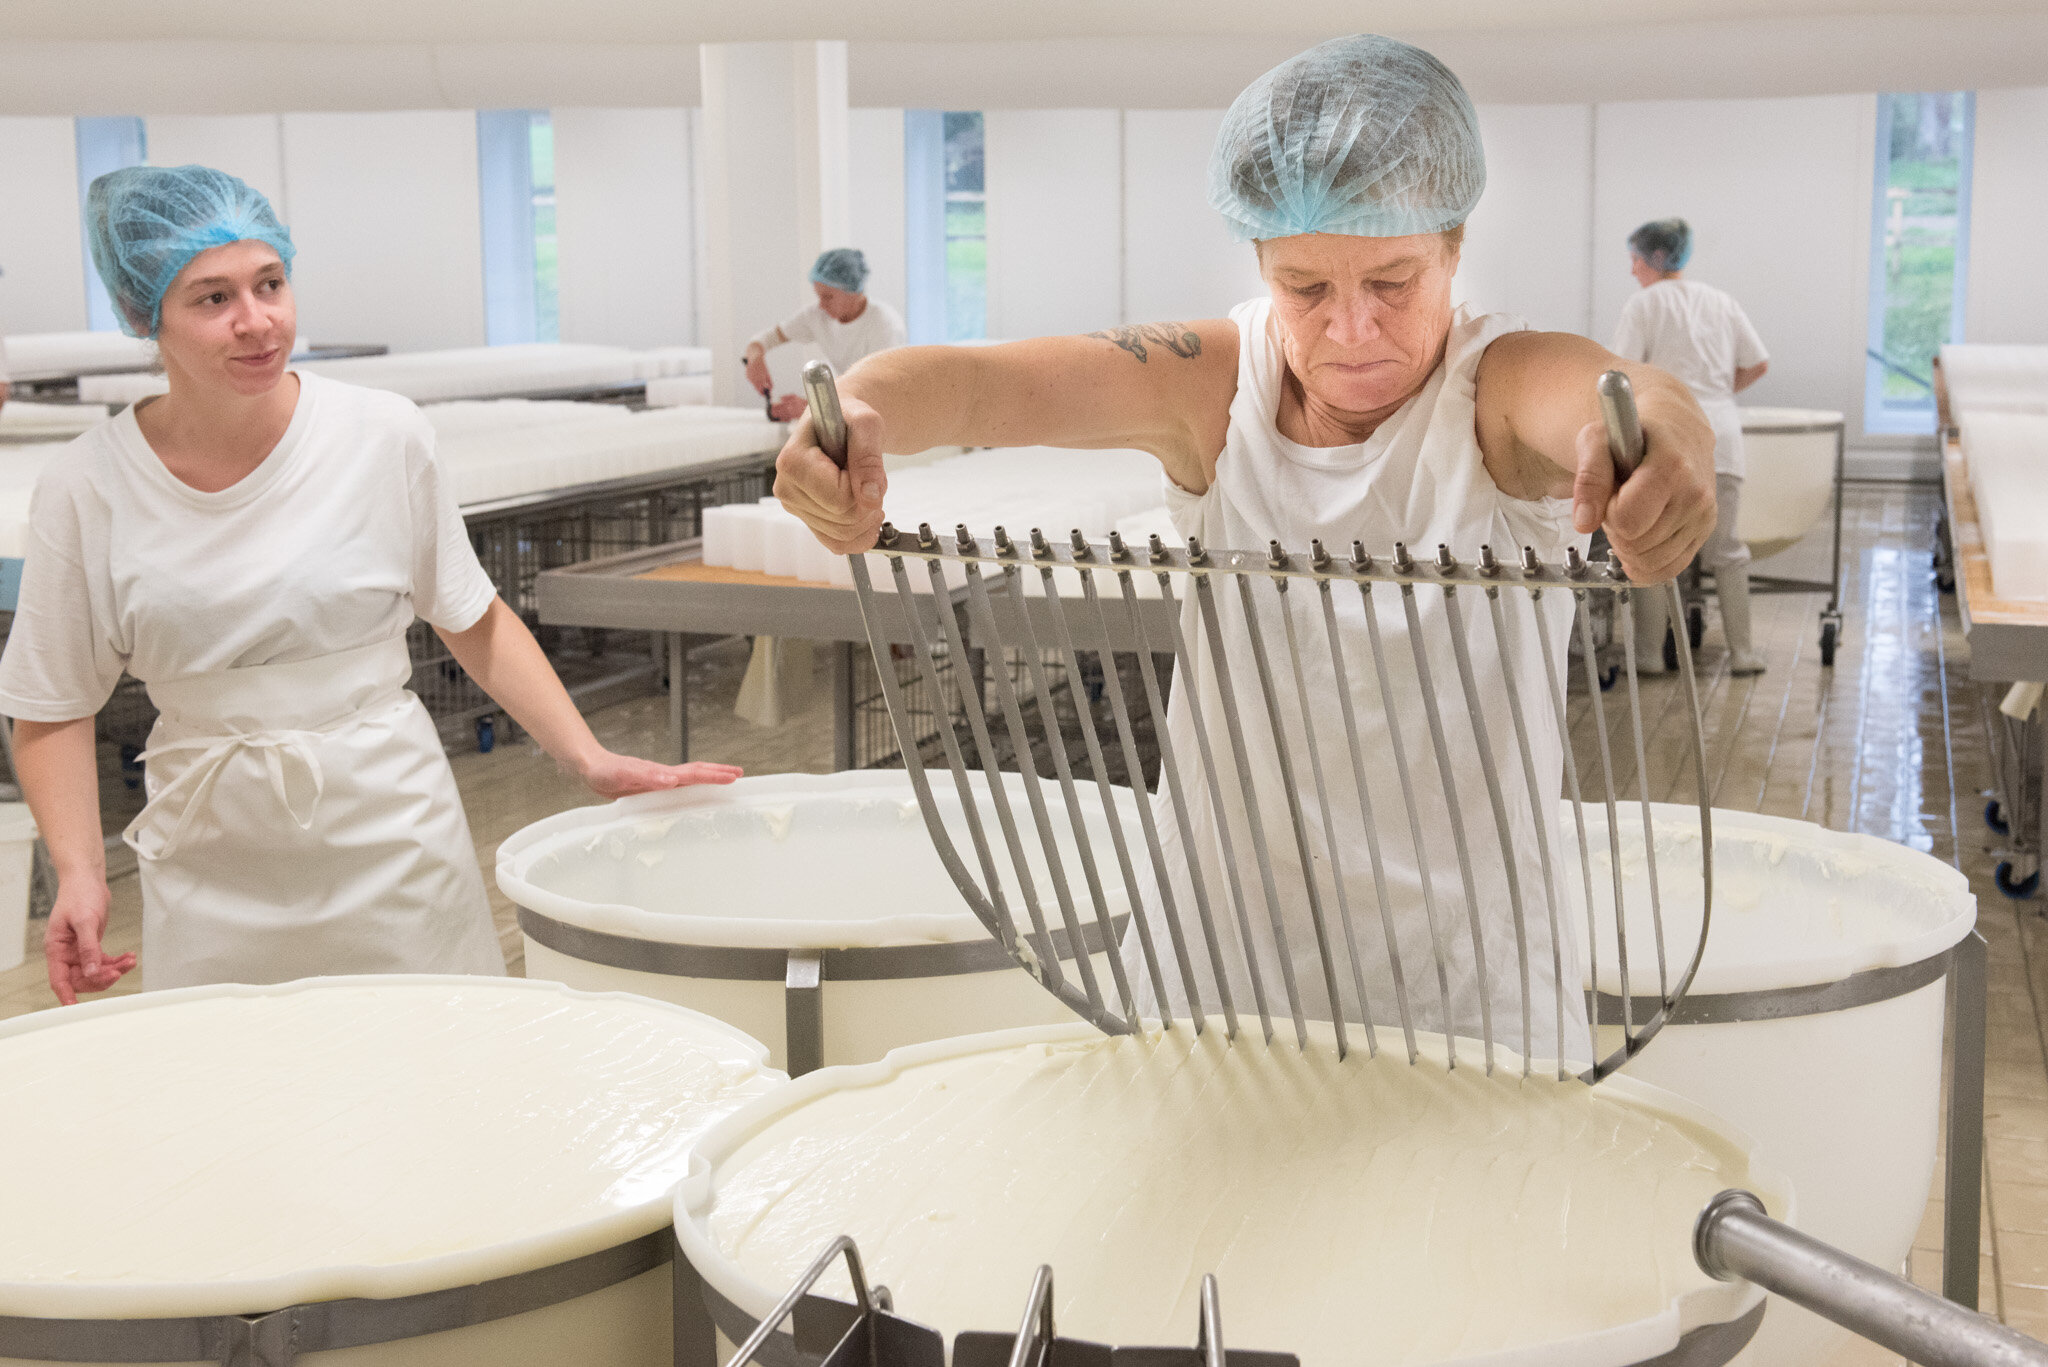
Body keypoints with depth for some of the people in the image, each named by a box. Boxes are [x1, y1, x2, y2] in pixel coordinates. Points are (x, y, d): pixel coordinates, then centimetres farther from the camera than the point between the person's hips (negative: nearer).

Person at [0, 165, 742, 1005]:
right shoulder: (86, 493, -7)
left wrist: (589, 759, -2)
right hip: (211, 873, 0)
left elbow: (472, 620, 4)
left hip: (394, 847, 0)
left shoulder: (381, 435, -8)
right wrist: (80, 871, -11)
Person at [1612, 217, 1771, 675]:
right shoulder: (1722, 301, 15)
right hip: (1721, 435, 5)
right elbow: (1758, 364, 14)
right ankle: (1742, 651, 11)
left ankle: (1649, 653, 1)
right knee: (1724, 548, 10)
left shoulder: (1644, 303, -1)